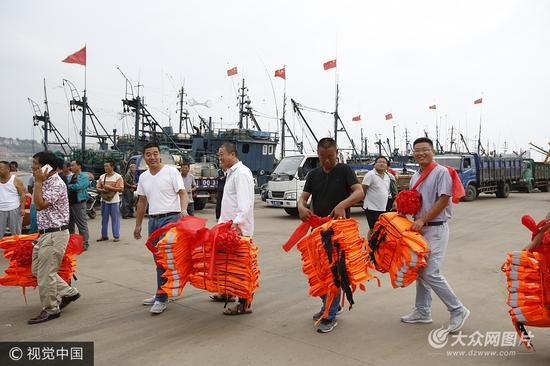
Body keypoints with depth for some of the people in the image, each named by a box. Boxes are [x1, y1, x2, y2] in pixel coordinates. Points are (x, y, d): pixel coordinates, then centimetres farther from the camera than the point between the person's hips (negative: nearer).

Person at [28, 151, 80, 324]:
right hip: (45, 234, 10)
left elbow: (40, 205, -23)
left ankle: (50, 310, 13)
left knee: (45, 273, -2)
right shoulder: (46, 182, 12)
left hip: (55, 235, -10)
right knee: (37, 270, 15)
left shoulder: (57, 184, -17)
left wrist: (38, 182, -17)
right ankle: (68, 293, 23)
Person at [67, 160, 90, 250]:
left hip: (79, 202, -7)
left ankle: (84, 244, 3)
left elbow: (78, 186, -17)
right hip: (69, 202, 7)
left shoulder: (84, 176, -3)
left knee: (82, 224, -3)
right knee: (69, 224, 14)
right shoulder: (69, 177, 17)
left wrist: (67, 186, -4)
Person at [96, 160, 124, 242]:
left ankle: (116, 236, 7)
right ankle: (104, 235, 20)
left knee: (115, 219, 0)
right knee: (104, 219, 10)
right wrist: (102, 190, -10)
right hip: (104, 200, 5)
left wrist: (110, 187, -19)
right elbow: (98, 188, 12)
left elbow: (120, 189, -11)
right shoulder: (102, 177, 11)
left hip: (114, 201, -5)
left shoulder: (118, 177, -4)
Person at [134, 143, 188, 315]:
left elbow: (182, 193, -12)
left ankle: (161, 299, -1)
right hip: (153, 220, 7)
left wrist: (183, 210, -30)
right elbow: (142, 202, 19)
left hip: (170, 218, -7)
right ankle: (161, 293, 26)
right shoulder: (143, 177, 12)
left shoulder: (171, 171, -6)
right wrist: (138, 225, 20)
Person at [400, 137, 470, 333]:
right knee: (420, 271, 13)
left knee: (431, 273, -11)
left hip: (436, 228, -8)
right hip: (419, 228, 8)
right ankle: (423, 311, 25)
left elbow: (443, 200, -16)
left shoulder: (441, 172, -9)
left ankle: (458, 310, 6)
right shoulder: (415, 176, 14)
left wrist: (422, 220, -18)